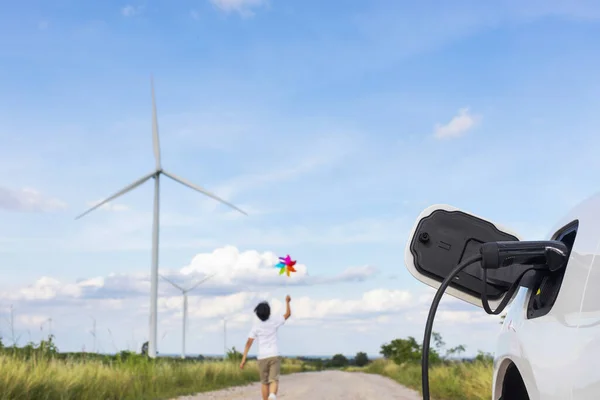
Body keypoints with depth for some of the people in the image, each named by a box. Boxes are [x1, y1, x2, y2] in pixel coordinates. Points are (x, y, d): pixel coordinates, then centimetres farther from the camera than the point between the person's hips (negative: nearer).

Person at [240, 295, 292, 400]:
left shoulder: (256, 325, -2)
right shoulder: (274, 320, -1)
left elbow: (249, 343, -7)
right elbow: (288, 314, 16)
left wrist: (243, 359, -6)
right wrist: (287, 301, 31)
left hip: (262, 357, 1)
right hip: (274, 356, -1)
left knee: (264, 382, 15)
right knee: (274, 380, -9)